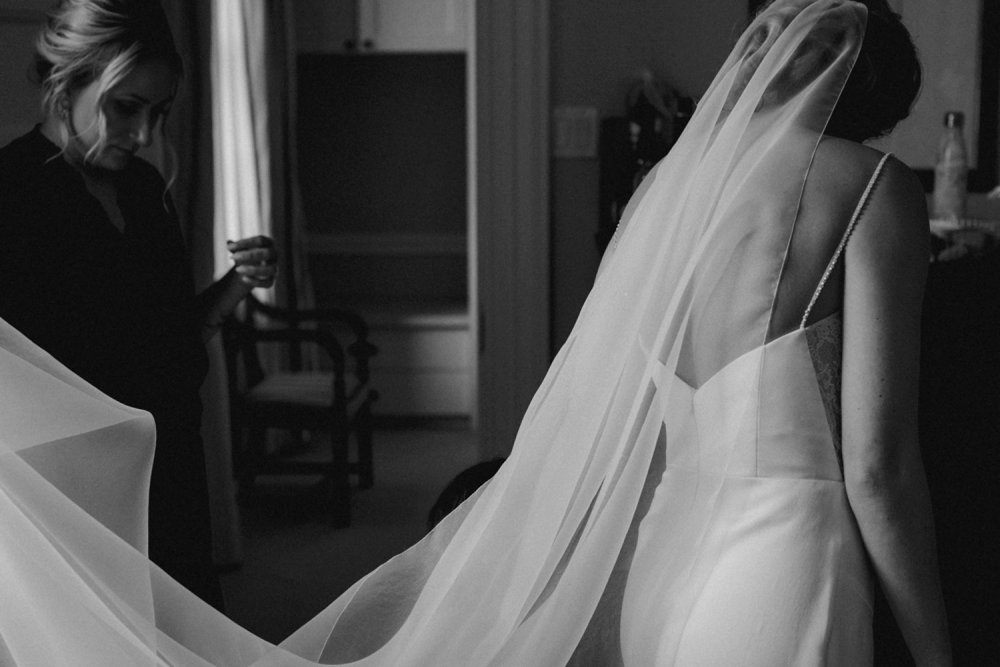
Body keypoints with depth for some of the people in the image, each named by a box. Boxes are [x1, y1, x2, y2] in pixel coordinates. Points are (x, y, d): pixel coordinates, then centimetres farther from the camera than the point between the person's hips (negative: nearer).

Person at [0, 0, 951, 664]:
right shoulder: (869, 187, -5)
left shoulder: (666, 182, 10)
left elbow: (586, 427, 12)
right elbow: (875, 466, -10)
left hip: (657, 555, 5)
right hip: (783, 561, -5)